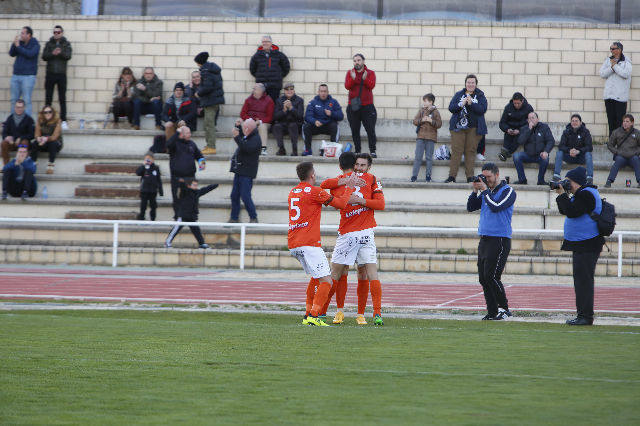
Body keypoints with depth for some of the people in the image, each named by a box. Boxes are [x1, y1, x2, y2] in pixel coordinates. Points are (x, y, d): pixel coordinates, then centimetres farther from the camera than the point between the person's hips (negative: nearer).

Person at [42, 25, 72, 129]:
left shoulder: (66, 44, 5)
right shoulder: (49, 44, 7)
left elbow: (68, 56, -10)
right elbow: (44, 56, -3)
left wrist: (60, 53, -30)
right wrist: (53, 53, -22)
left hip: (61, 74, -1)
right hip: (50, 74, 2)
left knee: (62, 99, -1)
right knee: (48, 98, 3)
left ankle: (63, 121, 0)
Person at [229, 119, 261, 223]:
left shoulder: (255, 139, -14)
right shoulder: (246, 136, 15)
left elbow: (247, 148, -31)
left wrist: (237, 137, -29)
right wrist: (237, 126, 22)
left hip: (247, 173, -9)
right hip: (239, 171, 9)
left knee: (245, 197, -10)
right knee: (234, 196, 9)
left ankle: (253, 218, 2)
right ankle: (234, 218, 16)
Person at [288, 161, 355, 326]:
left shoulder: (292, 193, 15)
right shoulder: (315, 191, -7)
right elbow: (341, 203, -3)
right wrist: (350, 188, 14)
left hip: (293, 245, 8)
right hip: (309, 244, -8)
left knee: (316, 277, 25)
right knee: (326, 281, -8)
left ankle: (308, 315, 21)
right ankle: (313, 316, -22)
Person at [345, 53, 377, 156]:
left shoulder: (370, 73, 5)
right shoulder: (350, 73, 9)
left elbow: (371, 85, -11)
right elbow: (347, 86, -6)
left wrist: (365, 79, -29)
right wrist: (353, 78, -23)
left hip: (367, 106, -2)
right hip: (353, 106, 2)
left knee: (370, 130, -7)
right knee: (355, 131, 3)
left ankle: (372, 151, -4)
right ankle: (357, 151, 10)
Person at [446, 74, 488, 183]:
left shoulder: (480, 96, 7)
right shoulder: (458, 94, 12)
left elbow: (483, 109, -7)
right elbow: (451, 108, 4)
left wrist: (471, 104, -20)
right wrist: (461, 105, -14)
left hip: (473, 128, -1)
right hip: (458, 127, 1)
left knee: (470, 151, -1)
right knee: (456, 151, -5)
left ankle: (470, 176, 3)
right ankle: (452, 176, -5)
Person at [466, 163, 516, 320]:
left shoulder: (508, 191, -5)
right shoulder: (486, 192, 15)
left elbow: (496, 207, -20)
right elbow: (470, 207, 13)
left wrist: (485, 189, -13)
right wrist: (475, 190, 1)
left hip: (500, 241, -7)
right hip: (484, 240, 7)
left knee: (491, 276, -14)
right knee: (483, 278, 4)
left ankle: (504, 309, -3)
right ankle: (492, 312, 8)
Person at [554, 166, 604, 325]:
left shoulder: (586, 195, -15)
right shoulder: (582, 194, 18)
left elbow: (571, 212, -23)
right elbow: (565, 211, 21)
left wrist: (562, 195, -13)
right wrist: (561, 195, 8)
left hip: (586, 246, -11)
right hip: (580, 244, 11)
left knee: (583, 280, -10)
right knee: (581, 280, 14)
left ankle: (586, 316, -9)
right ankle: (583, 316, 19)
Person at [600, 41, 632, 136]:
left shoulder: (626, 62, 0)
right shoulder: (608, 60, 12)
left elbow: (625, 74, -17)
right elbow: (602, 74, 2)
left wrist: (615, 66, -10)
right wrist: (612, 67, -12)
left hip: (620, 95, -4)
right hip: (609, 95, 4)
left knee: (620, 120, -6)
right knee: (611, 120, 7)